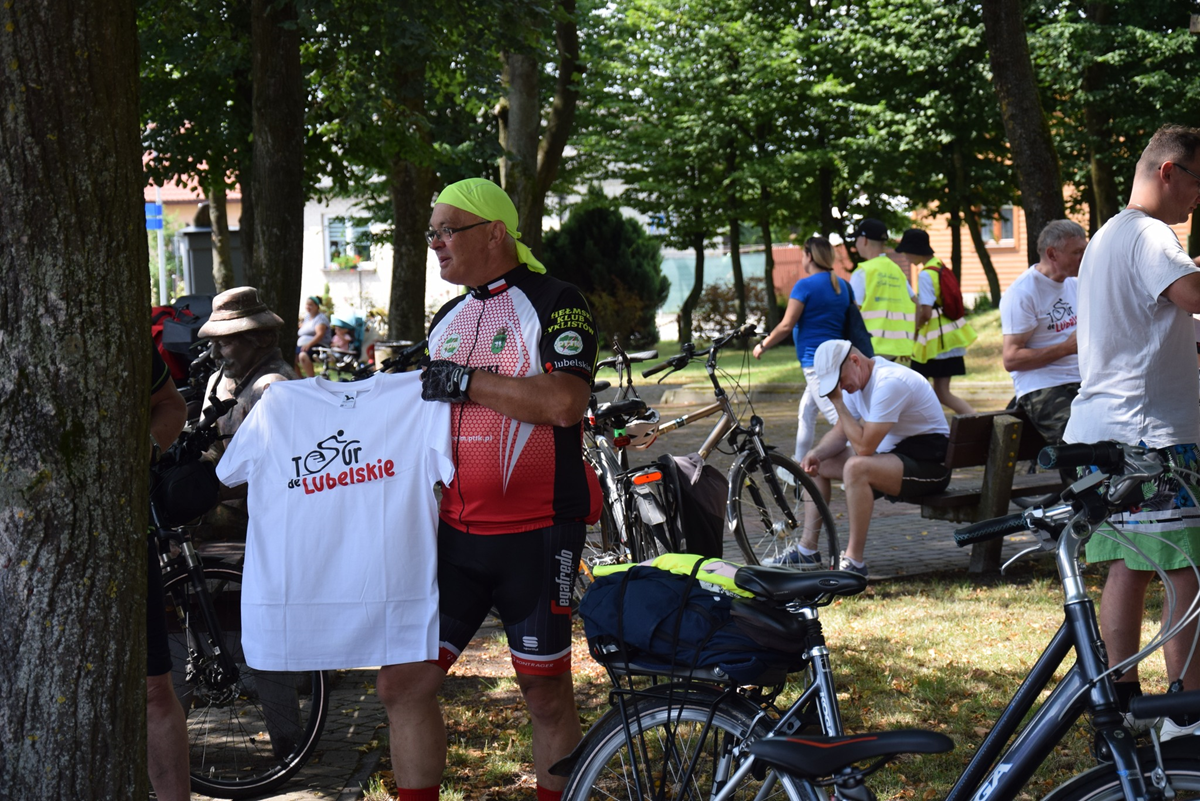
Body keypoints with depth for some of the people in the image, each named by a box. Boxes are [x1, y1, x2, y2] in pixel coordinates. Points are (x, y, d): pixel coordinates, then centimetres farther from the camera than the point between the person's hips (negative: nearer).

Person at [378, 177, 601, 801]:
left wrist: (466, 380, -17)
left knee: (546, 694, 4)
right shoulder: (447, 319, 16)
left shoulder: (555, 304, -7)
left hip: (535, 536, -6)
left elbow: (564, 403, -22)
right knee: (402, 684, 1)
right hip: (453, 533, 6)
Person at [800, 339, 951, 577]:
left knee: (856, 467, -35)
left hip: (928, 464, -10)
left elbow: (864, 446, -29)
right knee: (816, 464, 6)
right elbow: (840, 433, 10)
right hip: (892, 452, 10)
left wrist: (838, 402, -23)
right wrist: (816, 452, -10)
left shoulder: (889, 383, -26)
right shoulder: (855, 379, 3)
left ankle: (855, 562, -27)